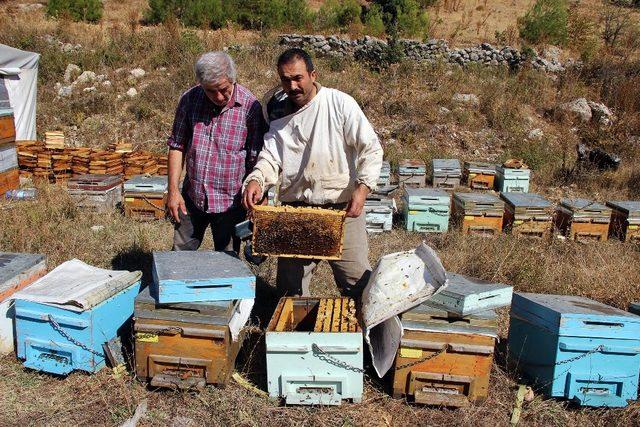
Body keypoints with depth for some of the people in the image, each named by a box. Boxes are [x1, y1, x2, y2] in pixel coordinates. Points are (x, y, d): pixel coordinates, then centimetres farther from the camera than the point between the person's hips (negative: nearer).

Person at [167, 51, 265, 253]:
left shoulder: (250, 107, -13)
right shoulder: (189, 99, -5)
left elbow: (256, 161, -10)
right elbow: (177, 146, 4)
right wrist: (173, 190, -1)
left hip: (230, 202, -3)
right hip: (191, 197, 3)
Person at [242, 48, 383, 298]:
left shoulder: (340, 103, -6)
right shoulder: (277, 110, 6)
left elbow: (371, 149, -7)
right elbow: (270, 156, 3)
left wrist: (362, 188, -21)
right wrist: (256, 179, -18)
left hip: (342, 209, -3)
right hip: (295, 210, 4)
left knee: (359, 283, 4)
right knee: (290, 288, 14)